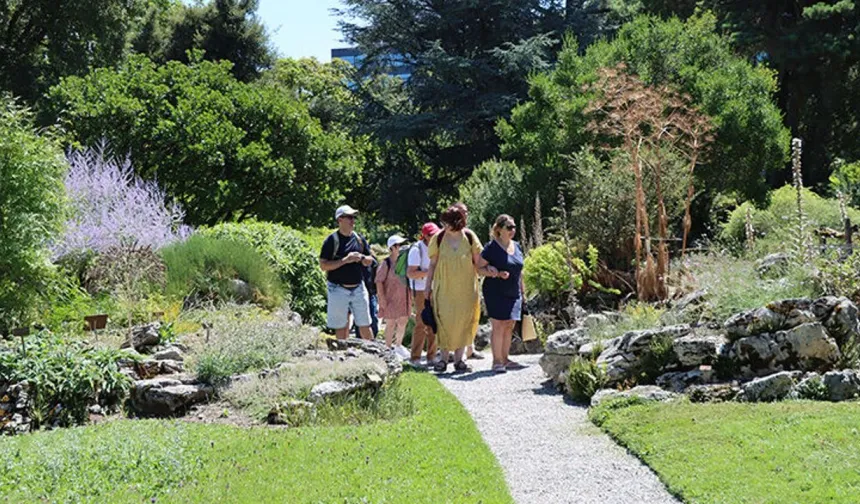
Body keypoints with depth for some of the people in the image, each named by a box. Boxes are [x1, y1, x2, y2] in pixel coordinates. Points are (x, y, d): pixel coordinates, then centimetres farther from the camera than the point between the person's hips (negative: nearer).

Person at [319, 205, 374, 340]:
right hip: (338, 289, -4)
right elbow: (323, 265, -12)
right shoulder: (332, 240, -6)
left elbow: (370, 261, 15)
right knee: (341, 326, 3)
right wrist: (345, 260, -20)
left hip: (358, 288, 4)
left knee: (365, 325, 6)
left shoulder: (359, 239, 10)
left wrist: (361, 258, -8)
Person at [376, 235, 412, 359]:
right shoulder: (386, 263, -13)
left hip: (403, 297, 6)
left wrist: (410, 296, 15)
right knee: (391, 324, 2)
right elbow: (379, 281, -13)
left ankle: (398, 345, 30)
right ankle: (388, 348, 13)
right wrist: (382, 298, -17)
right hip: (391, 298, -6)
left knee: (403, 322, 12)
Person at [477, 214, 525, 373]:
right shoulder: (492, 248, -7)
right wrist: (497, 274, -20)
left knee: (509, 327, 7)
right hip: (495, 293, -6)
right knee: (498, 327, -9)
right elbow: (479, 267, -6)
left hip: (513, 294, 6)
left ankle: (505, 359, 15)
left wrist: (522, 291, 18)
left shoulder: (517, 247, 12)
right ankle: (497, 361, -4)